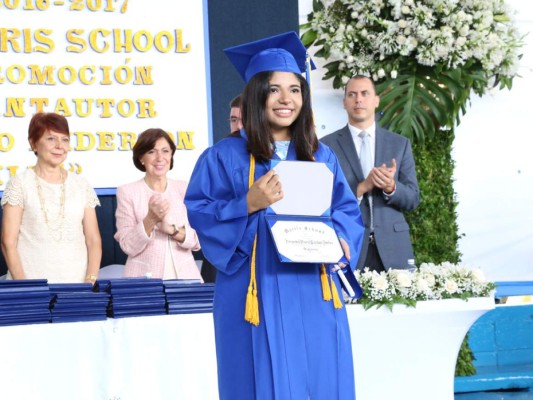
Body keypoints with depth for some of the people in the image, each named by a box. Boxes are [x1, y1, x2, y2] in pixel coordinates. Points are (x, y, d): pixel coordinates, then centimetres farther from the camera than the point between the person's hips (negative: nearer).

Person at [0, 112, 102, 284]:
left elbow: (94, 241, 8)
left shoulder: (82, 186, 10)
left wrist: (90, 280, -5)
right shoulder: (20, 184, 1)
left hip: (76, 282, 2)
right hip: (33, 285, -2)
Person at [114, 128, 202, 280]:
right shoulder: (127, 192, 1)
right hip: (144, 277, -2)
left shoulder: (184, 189, 7)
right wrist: (150, 219, -19)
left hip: (183, 274, 2)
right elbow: (128, 246, -5)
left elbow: (198, 240, 2)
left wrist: (172, 229, -14)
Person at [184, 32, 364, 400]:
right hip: (257, 295, -4)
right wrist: (249, 204, -18)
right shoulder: (225, 157, 0)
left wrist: (339, 239, -8)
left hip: (314, 293, 4)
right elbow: (197, 215, -5)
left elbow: (349, 211, 13)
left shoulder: (321, 158, 13)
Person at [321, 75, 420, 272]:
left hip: (392, 248, 2)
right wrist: (362, 187, -14)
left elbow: (413, 199, 7)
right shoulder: (327, 145, 4)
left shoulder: (400, 144, 10)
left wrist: (391, 187, -13)